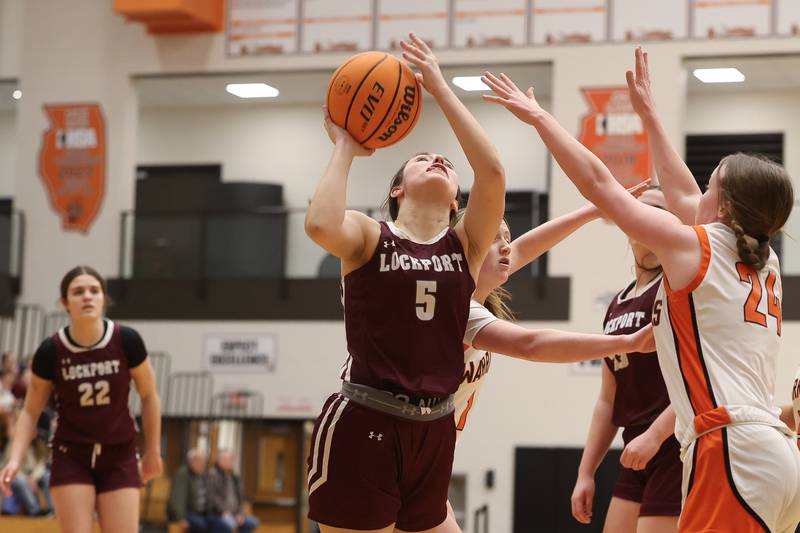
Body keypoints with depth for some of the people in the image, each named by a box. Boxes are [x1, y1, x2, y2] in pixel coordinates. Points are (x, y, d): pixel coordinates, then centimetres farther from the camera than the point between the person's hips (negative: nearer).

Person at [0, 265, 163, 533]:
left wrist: (153, 450, 9)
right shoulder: (50, 351, -12)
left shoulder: (127, 341, -12)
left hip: (120, 457, 1)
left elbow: (148, 395, 3)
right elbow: (30, 412, -1)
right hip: (71, 458, -1)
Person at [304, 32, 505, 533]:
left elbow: (492, 172, -9)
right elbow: (321, 225, -23)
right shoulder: (369, 236, 1)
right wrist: (345, 147, -6)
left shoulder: (466, 244, 8)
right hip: (362, 424, -4)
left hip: (433, 430, 4)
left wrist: (440, 87, -4)